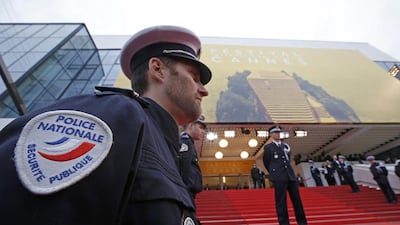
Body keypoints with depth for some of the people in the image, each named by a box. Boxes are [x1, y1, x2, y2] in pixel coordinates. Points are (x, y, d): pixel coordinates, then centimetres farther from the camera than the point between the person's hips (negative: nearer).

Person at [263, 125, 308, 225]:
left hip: (291, 175, 5)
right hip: (279, 178, -5)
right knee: (281, 202, 1)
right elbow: (266, 162, 7)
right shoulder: (268, 147, -2)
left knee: (297, 199, 11)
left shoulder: (285, 146, 13)